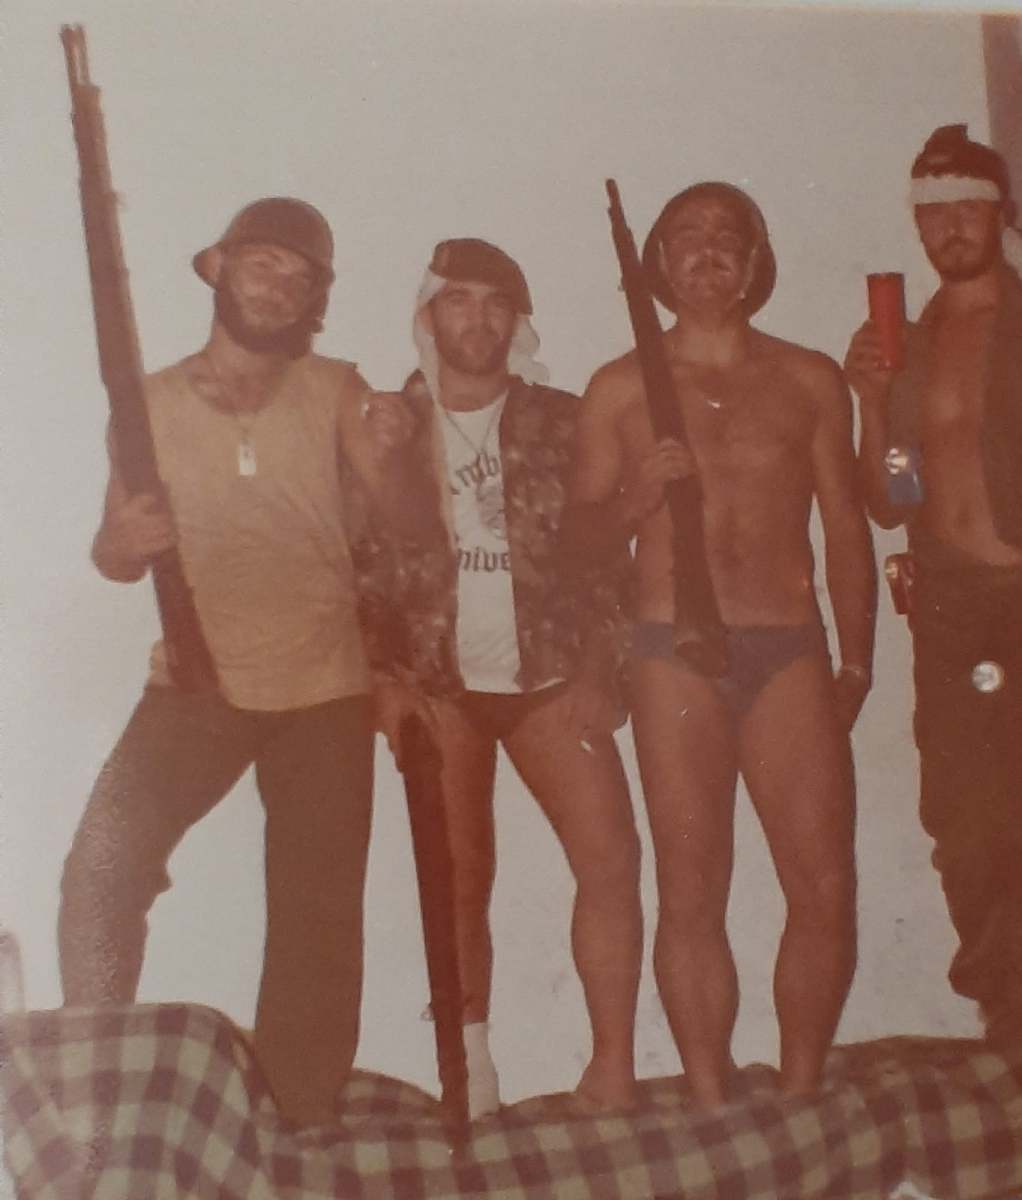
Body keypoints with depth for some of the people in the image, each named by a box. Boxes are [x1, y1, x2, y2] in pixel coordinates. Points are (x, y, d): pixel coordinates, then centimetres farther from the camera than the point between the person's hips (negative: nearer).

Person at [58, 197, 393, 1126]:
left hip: (324, 688, 0)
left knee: (318, 916, 5)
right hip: (196, 683, 0)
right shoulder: (151, 403, 3)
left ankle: (301, 1125, 22)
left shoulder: (336, 393, 0)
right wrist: (126, 540, -13)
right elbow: (114, 555, 6)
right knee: (103, 864, -18)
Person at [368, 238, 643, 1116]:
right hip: (440, 684, 0)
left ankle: (613, 1068, -2)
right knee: (461, 882, 3)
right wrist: (384, 679, -7)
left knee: (611, 858, -11)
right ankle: (473, 1076, 15)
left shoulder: (560, 421, 6)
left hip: (548, 677, 1)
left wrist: (596, 670, -3)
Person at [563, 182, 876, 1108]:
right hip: (676, 653, -1)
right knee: (692, 897, 0)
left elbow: (847, 528, 11)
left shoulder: (809, 380, 10)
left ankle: (799, 1098, 14)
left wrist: (856, 662, 8)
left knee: (826, 891, -4)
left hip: (790, 648, 1)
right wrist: (638, 494, -12)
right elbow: (581, 535, 8)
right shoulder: (621, 389, 8)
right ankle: (713, 1108, 11)